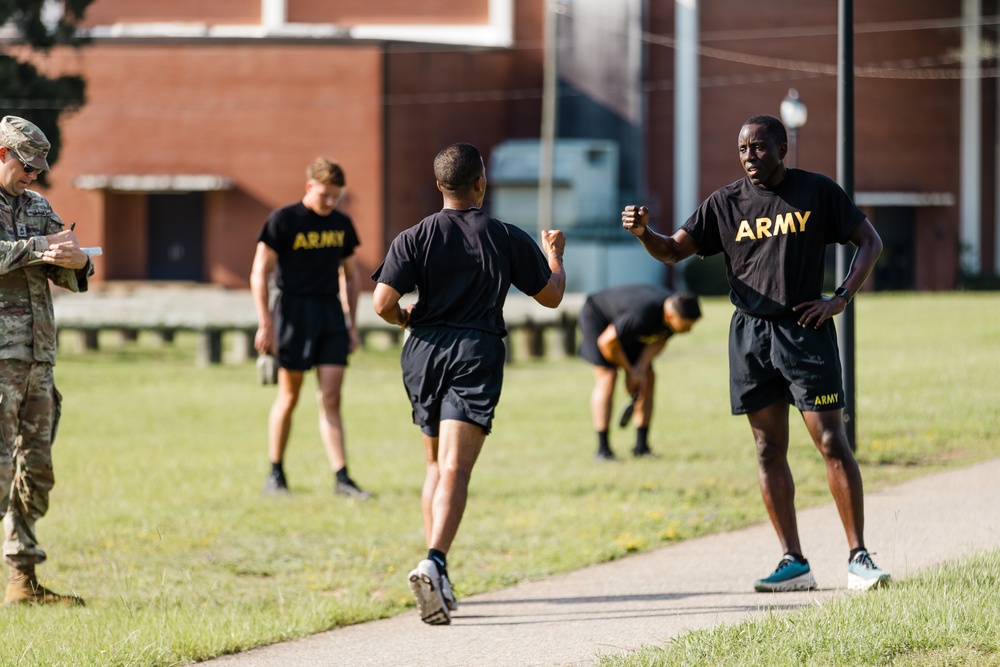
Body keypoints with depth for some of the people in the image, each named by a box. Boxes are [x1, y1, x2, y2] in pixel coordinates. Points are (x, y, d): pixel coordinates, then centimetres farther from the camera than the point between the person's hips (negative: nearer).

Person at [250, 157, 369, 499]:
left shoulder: (342, 225, 10)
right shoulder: (283, 220, -5)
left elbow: (350, 276, 20)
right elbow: (260, 273, -5)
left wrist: (352, 324, 15)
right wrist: (265, 324, -10)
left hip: (330, 311, 4)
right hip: (294, 312, -4)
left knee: (331, 397, -3)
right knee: (288, 397, 3)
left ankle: (341, 477, -7)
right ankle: (276, 475, 15)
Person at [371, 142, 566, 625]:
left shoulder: (415, 238, 2)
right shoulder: (508, 239, 3)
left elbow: (382, 303, -9)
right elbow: (551, 295, 13)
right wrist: (554, 255, 33)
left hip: (424, 350, 3)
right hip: (477, 351, -2)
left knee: (436, 464, 19)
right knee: (455, 468, -13)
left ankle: (439, 581, 18)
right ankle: (433, 564, -35)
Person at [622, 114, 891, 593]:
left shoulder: (818, 193, 1)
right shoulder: (725, 204, 6)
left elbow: (869, 242, 8)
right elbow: (673, 251, 4)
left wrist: (842, 298, -5)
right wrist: (643, 232, -19)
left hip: (805, 331, -3)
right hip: (750, 334, 3)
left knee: (832, 442, -8)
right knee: (769, 450, 4)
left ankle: (858, 558, -3)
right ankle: (794, 564, 9)